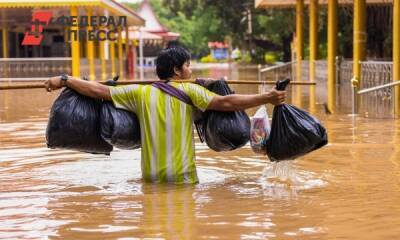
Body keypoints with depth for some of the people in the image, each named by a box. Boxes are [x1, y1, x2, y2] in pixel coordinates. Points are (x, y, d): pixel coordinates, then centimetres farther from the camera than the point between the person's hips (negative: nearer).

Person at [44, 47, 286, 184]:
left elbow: (100, 91, 5)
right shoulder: (189, 91, -4)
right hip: (183, 178, -3)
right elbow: (225, 103, -14)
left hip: (151, 178, 3)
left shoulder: (140, 92, 4)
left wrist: (64, 80, 14)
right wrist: (266, 98, -13)